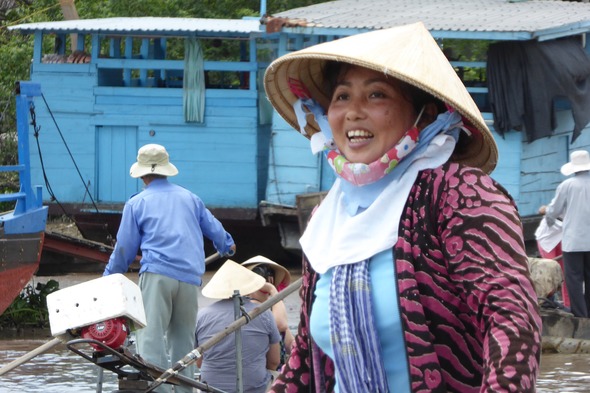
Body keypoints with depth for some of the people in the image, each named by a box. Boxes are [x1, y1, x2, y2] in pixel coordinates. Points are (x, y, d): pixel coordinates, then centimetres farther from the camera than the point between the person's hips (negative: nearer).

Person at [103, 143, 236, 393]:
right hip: (189, 278, 5)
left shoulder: (136, 204, 8)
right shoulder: (189, 198, 19)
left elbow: (124, 250, 9)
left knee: (150, 336, -10)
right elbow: (214, 228, 31)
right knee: (183, 337, 14)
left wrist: (108, 279, 23)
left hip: (157, 275, -4)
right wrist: (227, 246, 53)